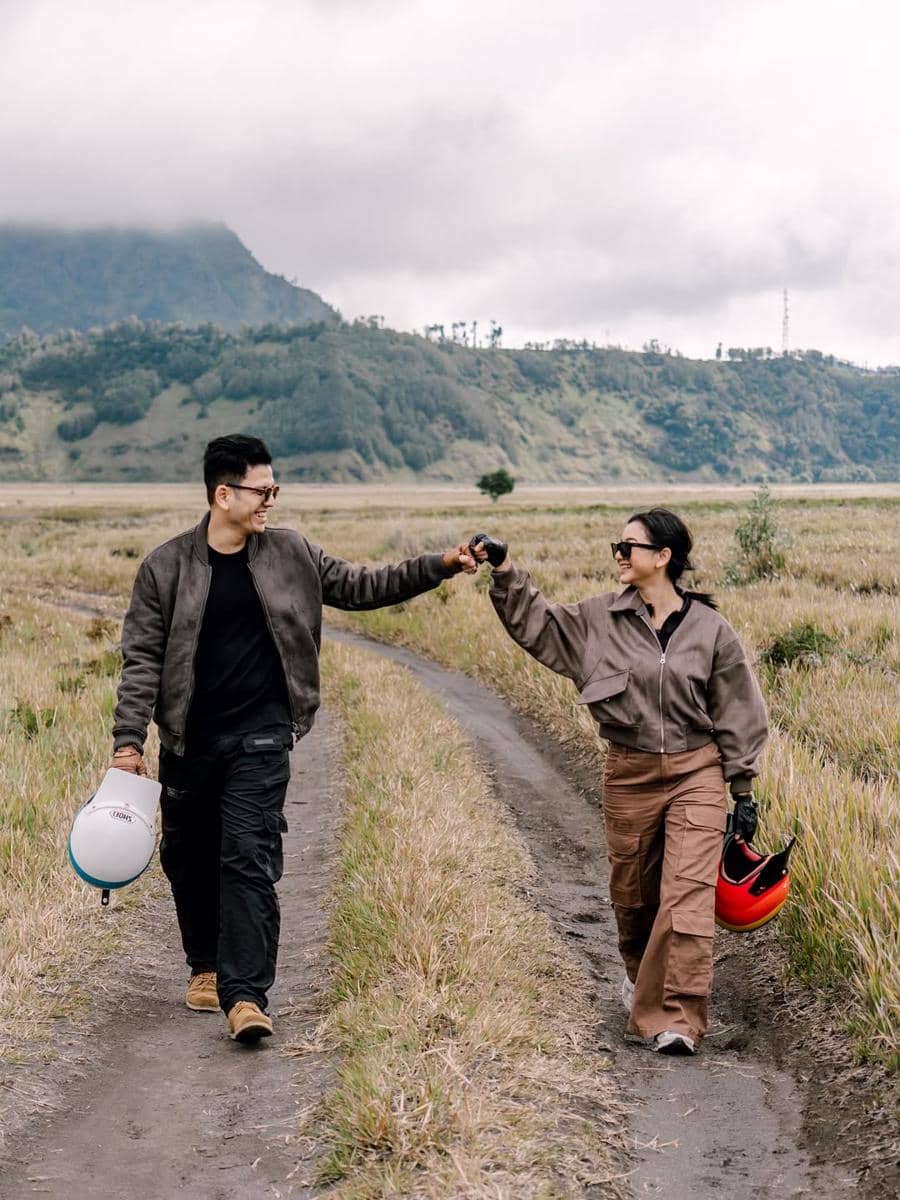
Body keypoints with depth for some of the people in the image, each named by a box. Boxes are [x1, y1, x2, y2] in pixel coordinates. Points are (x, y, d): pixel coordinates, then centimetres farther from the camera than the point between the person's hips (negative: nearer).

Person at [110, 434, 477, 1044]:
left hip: (261, 736, -1)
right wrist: (129, 740, -7)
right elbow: (143, 657, -1)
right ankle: (206, 966, 33)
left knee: (250, 858, -11)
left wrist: (438, 566, 2)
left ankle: (245, 993, -10)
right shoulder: (166, 567, -2)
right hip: (188, 740, 1)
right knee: (188, 857, 11)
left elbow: (361, 585, 11)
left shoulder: (291, 554, 3)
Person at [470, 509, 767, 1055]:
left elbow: (735, 714, 2)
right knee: (632, 894, 15)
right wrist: (505, 570, -8)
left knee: (688, 897, -11)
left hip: (697, 774, -2)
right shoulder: (601, 617, 0)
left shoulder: (709, 628, -3)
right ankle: (641, 974, 44)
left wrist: (744, 791, 3)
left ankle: (677, 1019, -9)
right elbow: (537, 623, 5)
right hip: (629, 776, 2)